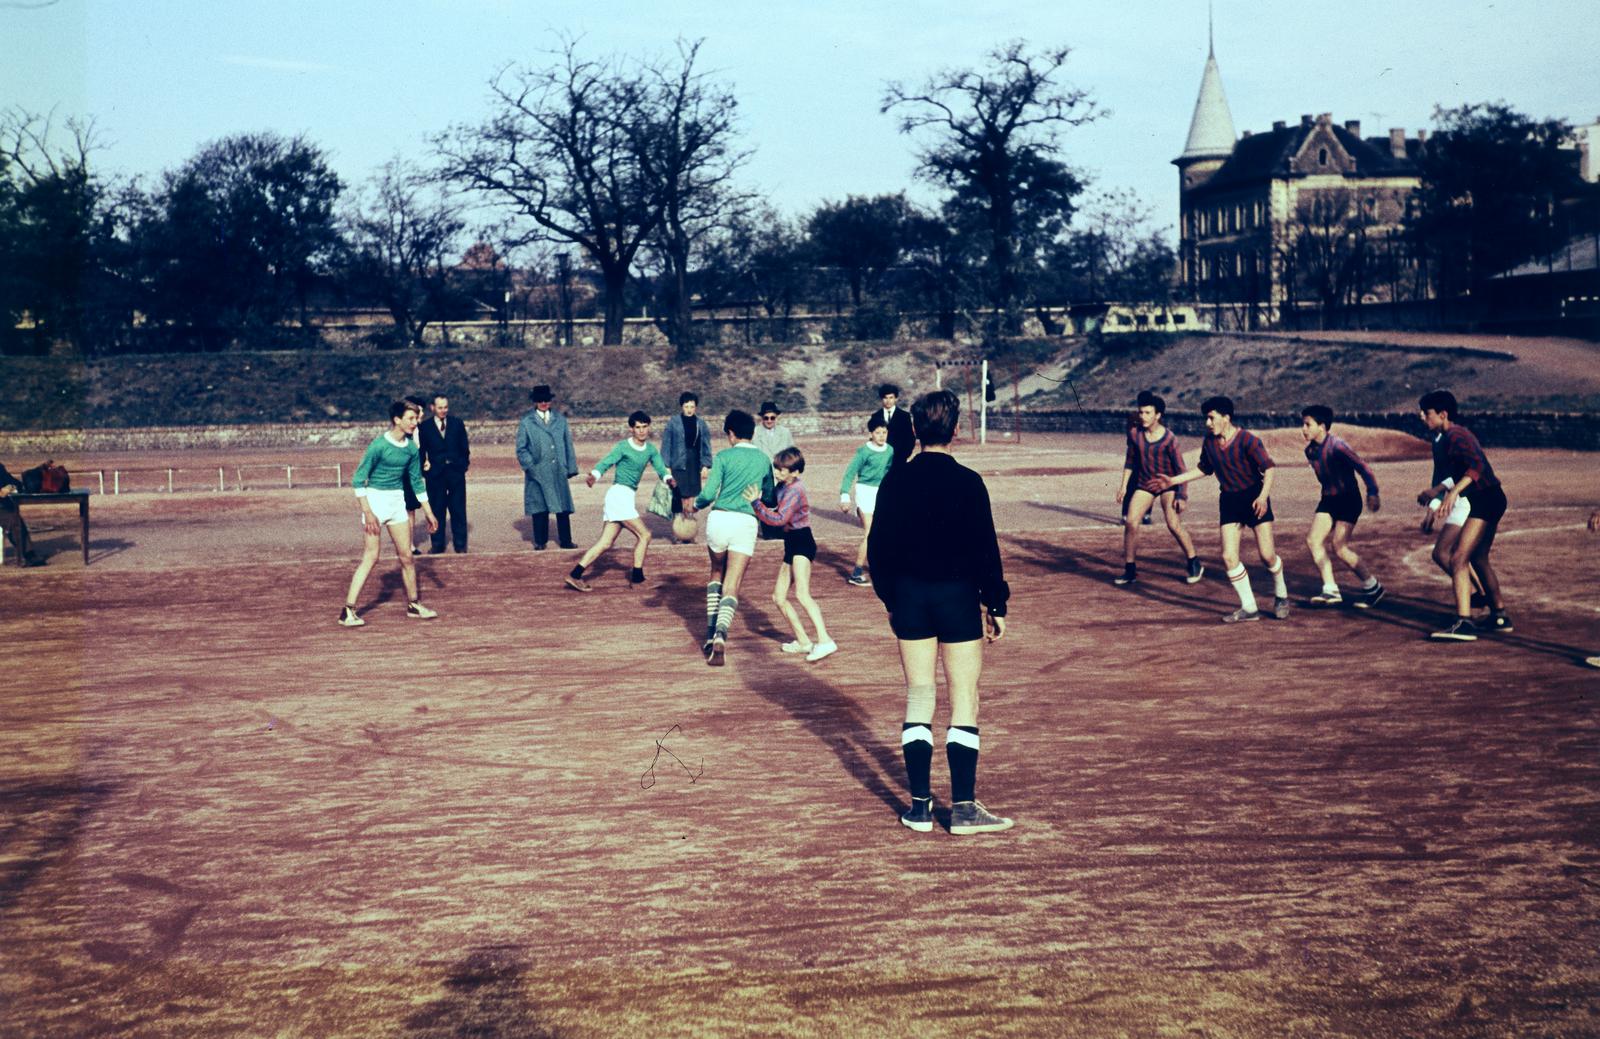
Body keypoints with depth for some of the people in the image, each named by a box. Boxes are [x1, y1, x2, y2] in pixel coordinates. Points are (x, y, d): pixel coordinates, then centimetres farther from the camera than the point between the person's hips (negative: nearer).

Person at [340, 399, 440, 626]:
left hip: (397, 501, 6)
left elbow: (417, 481, 15)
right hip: (375, 499, -6)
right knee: (371, 555, -10)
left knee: (407, 556, 9)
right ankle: (347, 611, -7)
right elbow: (359, 479, -14)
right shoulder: (379, 445, -16)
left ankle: (414, 605, 23)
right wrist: (367, 512, -20)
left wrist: (429, 513, 15)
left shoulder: (411, 448, 3)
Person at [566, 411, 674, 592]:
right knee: (644, 535, -5)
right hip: (619, 494, -7)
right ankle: (637, 576, 7)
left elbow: (660, 469, 6)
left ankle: (575, 575, 4)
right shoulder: (623, 447, -7)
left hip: (628, 498, 7)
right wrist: (593, 475, -33)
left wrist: (668, 478, -16)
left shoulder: (650, 449, 13)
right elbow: (605, 463, -13)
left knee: (605, 544, 5)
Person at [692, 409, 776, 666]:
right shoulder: (763, 460, 11)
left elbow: (709, 493, -7)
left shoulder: (724, 457, 1)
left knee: (717, 573, 25)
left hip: (719, 518, -1)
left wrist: (693, 505, 14)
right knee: (731, 587, -1)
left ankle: (711, 633, 17)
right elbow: (770, 500, 20)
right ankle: (720, 636, -25)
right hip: (746, 522, 1)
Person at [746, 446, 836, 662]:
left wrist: (756, 503, -25)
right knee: (779, 597, 10)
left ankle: (825, 641, -34)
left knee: (801, 594, -25)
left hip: (802, 542, -10)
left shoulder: (795, 490, -16)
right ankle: (803, 641, 16)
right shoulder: (782, 486, 13)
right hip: (791, 545, 10)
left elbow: (779, 519, -25)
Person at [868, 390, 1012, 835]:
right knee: (964, 703, 4)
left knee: (918, 699, 10)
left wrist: (890, 598, 17)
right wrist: (995, 605, 0)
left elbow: (878, 547, 6)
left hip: (910, 598, 4)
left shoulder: (896, 480, 0)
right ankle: (964, 808, 4)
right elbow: (985, 548, -9)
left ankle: (920, 806, 11)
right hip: (958, 597, -3)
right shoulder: (967, 482, -10)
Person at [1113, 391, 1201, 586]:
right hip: (1144, 484, 4)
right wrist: (1124, 485, 6)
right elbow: (1130, 460, 10)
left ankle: (1194, 564, 5)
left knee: (1174, 525, -15)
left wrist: (1182, 496, -15)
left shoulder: (1169, 439, -17)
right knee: (1130, 523, -9)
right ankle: (1130, 570, 3)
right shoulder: (1134, 434, -5)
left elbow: (1181, 469, -12)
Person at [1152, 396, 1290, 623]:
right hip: (1229, 500, 5)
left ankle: (1281, 596, 23)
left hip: (1254, 497, -5)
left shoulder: (1248, 440, -16)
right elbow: (1203, 469, 18)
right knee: (1229, 557, -6)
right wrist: (1173, 481, 16)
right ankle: (1249, 608, 4)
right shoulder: (1209, 442, 3)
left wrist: (1263, 495, -30)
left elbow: (1268, 468, -16)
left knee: (1266, 554, -6)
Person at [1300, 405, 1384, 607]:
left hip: (1348, 499, -8)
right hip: (1328, 499, 8)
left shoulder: (1337, 446, -20)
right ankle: (1331, 590, -5)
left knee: (1340, 547, -12)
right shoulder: (1310, 451, 4)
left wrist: (1372, 493, -29)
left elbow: (1362, 467, -22)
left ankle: (1372, 586, 6)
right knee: (1313, 540, -8)